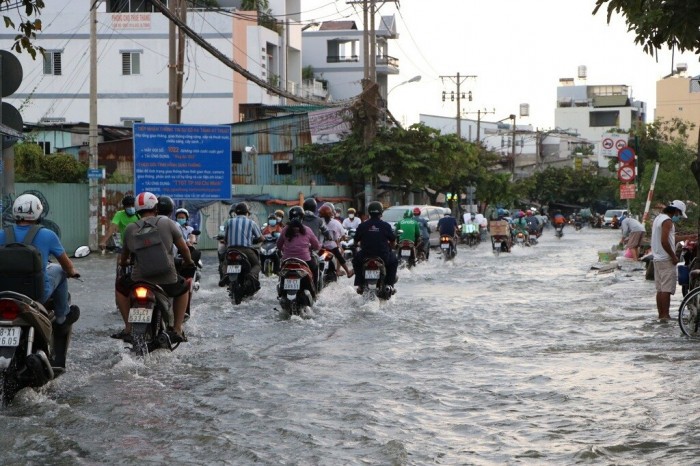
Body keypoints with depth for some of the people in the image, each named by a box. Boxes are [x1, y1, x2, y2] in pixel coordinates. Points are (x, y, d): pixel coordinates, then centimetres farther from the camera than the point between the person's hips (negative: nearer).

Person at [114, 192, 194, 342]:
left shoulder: (130, 229, 5)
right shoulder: (168, 223, -1)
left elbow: (124, 256, 19)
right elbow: (183, 248, 4)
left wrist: (123, 262, 44)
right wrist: (189, 262, 26)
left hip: (139, 280, 1)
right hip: (167, 281, -1)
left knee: (120, 286, 32)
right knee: (183, 288, 32)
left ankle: (128, 328, 22)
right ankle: (177, 330, 20)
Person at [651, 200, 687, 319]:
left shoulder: (658, 218, 16)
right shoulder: (667, 221, -14)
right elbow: (664, 241, -22)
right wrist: (674, 256, -16)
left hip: (657, 259, 10)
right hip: (666, 260, -10)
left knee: (660, 289, 11)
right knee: (667, 289, -9)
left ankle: (661, 314, 13)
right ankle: (665, 315, -10)